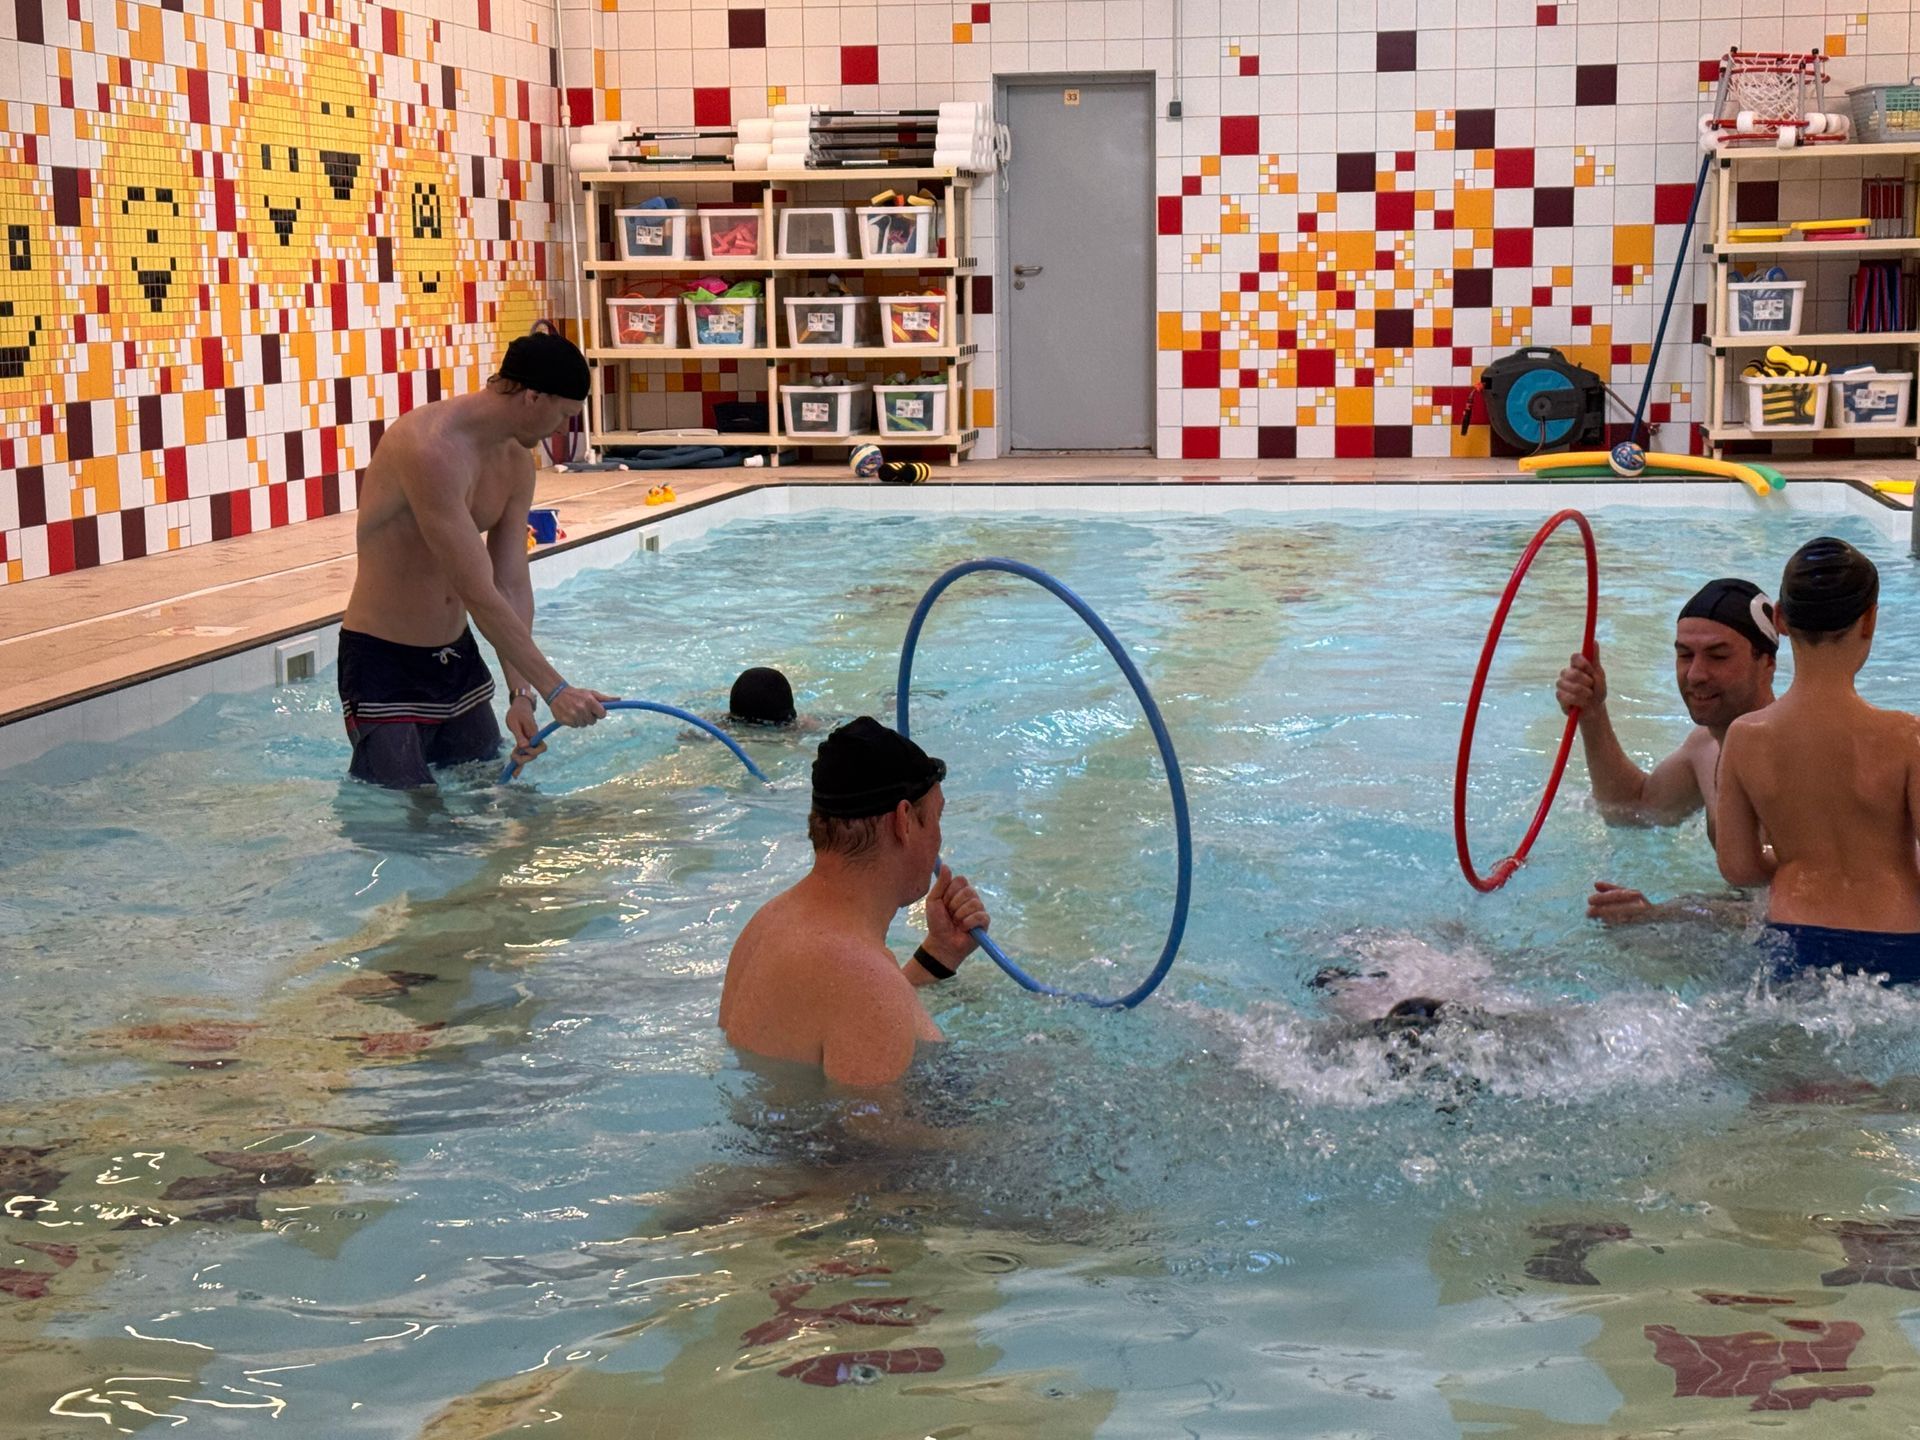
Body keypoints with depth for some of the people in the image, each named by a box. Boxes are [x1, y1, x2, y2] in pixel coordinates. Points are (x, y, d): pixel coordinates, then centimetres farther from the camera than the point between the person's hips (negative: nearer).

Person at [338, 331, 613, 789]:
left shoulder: (516, 462, 2)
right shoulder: (429, 447, -27)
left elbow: (513, 587, -2)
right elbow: (477, 593, -29)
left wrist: (520, 694, -14)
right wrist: (553, 690, -28)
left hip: (458, 657, 8)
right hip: (384, 664, -8)